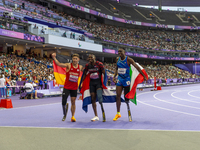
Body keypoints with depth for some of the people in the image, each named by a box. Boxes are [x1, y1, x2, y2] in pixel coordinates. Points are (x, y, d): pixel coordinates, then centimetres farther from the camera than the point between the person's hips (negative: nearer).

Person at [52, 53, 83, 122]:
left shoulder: (80, 67, 3)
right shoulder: (68, 65, -7)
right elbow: (59, 64, -21)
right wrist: (54, 58, -36)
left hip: (74, 88, 2)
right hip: (67, 87, -2)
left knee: (73, 102, 5)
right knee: (63, 101, -6)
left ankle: (73, 116, 11)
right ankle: (64, 114, 20)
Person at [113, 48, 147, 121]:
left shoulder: (128, 59, -12)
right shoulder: (117, 59, 5)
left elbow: (137, 67, -11)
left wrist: (144, 76, -12)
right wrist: (114, 77, 10)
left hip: (126, 79, -5)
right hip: (119, 79, 5)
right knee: (118, 96, -1)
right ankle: (118, 113, 7)